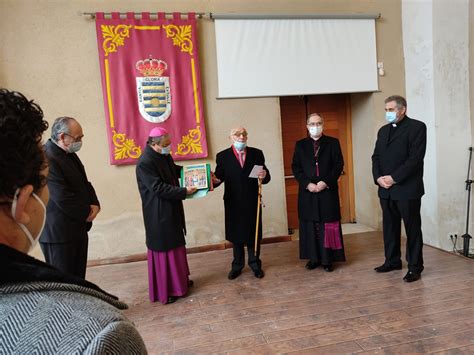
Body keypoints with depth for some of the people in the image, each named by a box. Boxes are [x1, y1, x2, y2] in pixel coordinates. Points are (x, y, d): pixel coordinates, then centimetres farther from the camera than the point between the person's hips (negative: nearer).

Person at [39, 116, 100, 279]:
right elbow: (62, 198, -25)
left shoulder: (70, 154, 9)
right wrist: (86, 213, -11)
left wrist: (94, 204, -4)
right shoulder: (47, 158, -23)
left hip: (77, 227, 9)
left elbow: (84, 183, 14)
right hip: (59, 232, -9)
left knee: (78, 278, 19)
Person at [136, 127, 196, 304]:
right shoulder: (145, 163, -23)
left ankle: (179, 280, 36)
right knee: (163, 249, 1)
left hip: (171, 210, 9)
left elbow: (174, 170, 23)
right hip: (158, 214, -9)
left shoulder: (164, 156, 4)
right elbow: (158, 188, -25)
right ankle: (164, 290, 16)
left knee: (176, 244, 19)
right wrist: (184, 191, -24)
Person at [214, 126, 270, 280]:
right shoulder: (222, 156, -1)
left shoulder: (257, 153, 2)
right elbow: (218, 177, -6)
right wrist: (214, 180, -28)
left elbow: (265, 177, 1)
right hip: (233, 203, 0)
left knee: (253, 234, 11)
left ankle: (255, 264, 30)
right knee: (235, 235, 13)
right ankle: (237, 266, 30)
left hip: (253, 202, 0)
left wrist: (264, 176, -21)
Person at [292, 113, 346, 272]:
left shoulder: (333, 143, 7)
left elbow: (338, 165, 0)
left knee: (328, 226, 2)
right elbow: (295, 167, 4)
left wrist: (325, 182, -12)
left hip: (328, 191, -1)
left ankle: (328, 259, 10)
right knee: (310, 227, 4)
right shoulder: (300, 145, 10)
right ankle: (313, 258, 14)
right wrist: (307, 184, -9)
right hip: (307, 192, 1)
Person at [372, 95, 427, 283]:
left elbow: (415, 157, -14)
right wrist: (378, 177, -5)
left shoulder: (417, 127, -4)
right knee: (390, 227, 13)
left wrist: (394, 178, -17)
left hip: (407, 188, -6)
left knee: (412, 228, 3)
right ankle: (392, 260, 25)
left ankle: (415, 267, 12)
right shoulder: (383, 130, 16)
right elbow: (376, 156, 12)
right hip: (385, 189, 6)